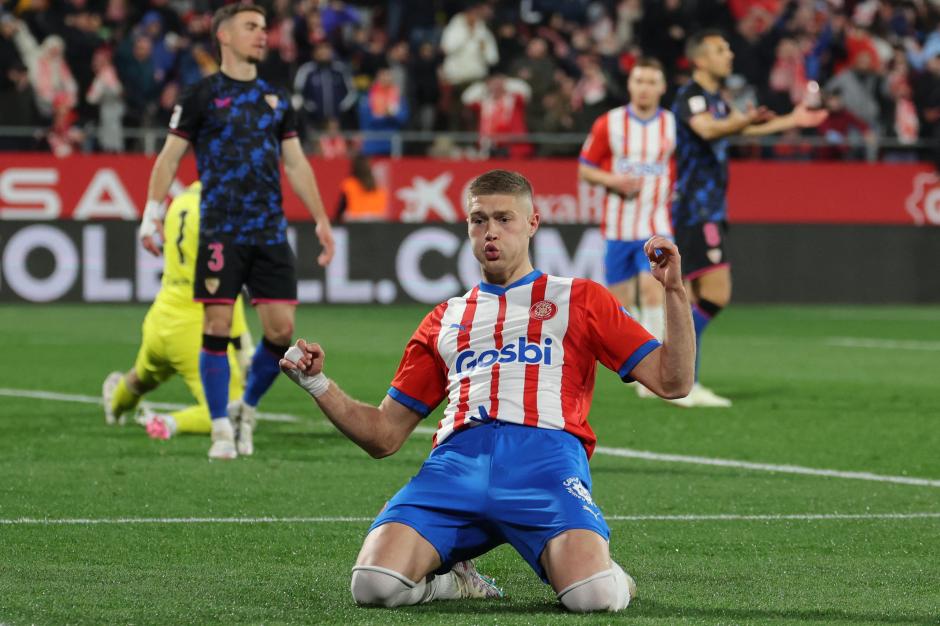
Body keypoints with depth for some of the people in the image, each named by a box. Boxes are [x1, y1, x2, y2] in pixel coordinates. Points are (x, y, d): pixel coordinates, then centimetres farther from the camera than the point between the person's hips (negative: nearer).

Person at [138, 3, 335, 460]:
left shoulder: (276, 99, 14)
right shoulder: (202, 96, 1)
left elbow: (297, 165, 18)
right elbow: (169, 157, 2)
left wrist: (321, 221, 13)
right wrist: (152, 213, -7)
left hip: (270, 230, 4)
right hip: (220, 230, -4)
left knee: (281, 329, -3)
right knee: (218, 328, -6)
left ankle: (246, 410, 19)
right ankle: (221, 431, 4)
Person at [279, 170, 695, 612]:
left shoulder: (579, 298, 21)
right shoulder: (444, 321, 28)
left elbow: (672, 383, 14)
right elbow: (384, 435, 27)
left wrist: (674, 291, 2)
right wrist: (317, 384, 13)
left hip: (546, 459, -2)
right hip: (456, 459, 2)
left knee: (595, 596, -31)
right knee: (374, 584, -25)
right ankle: (453, 580, 8)